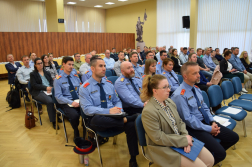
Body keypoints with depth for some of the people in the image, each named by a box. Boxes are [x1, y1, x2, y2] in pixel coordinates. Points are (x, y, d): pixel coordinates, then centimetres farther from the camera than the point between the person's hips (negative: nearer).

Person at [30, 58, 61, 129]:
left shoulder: (47, 72, 22)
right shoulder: (33, 74, 7)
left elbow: (52, 81, 12)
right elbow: (34, 85, -5)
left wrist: (51, 87, -11)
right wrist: (46, 88, -15)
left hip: (50, 90, 4)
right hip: (39, 92, -4)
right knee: (50, 101, -33)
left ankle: (57, 115, -6)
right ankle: (53, 121, -22)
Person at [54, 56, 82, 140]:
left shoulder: (76, 77, 14)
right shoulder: (58, 80, -1)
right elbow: (58, 96, -7)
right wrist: (71, 102, -20)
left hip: (78, 101, 4)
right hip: (65, 103, -3)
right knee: (75, 115, -35)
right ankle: (76, 134, -4)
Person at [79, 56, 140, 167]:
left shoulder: (109, 84, 13)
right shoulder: (85, 87, -3)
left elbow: (117, 101, 16)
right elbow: (87, 109, -12)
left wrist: (119, 111, -9)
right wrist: (108, 111, -25)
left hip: (114, 118, 4)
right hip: (97, 121, -4)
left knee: (131, 125, -24)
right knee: (98, 118, -40)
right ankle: (125, 120, -18)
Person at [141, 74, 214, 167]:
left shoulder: (169, 101, 2)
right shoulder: (148, 112, -23)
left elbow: (180, 122, 8)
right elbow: (158, 138, -22)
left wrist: (186, 137, -11)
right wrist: (184, 140, -17)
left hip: (180, 139, 8)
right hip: (164, 148, -7)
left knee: (210, 159, 6)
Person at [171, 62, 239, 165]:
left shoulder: (196, 89, 5)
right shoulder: (180, 95, -23)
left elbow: (204, 107, 12)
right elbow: (188, 119, -21)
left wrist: (213, 122, -4)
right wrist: (209, 129, -16)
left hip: (206, 121, 9)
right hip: (194, 127, -8)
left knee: (234, 137, 7)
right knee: (220, 154, -17)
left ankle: (213, 153, 25)